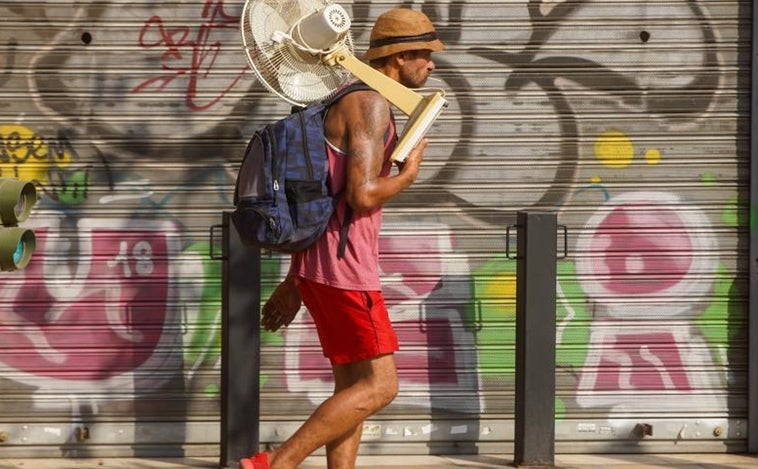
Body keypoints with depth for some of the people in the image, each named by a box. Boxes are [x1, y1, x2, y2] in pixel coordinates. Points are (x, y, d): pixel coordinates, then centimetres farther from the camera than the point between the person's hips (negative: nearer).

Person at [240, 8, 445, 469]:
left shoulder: (350, 104, 20)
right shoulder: (371, 105, -13)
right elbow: (362, 198, -24)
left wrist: (294, 282, 23)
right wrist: (408, 174, -3)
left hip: (319, 268, 10)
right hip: (344, 269, -10)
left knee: (353, 388, 10)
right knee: (379, 387, -7)